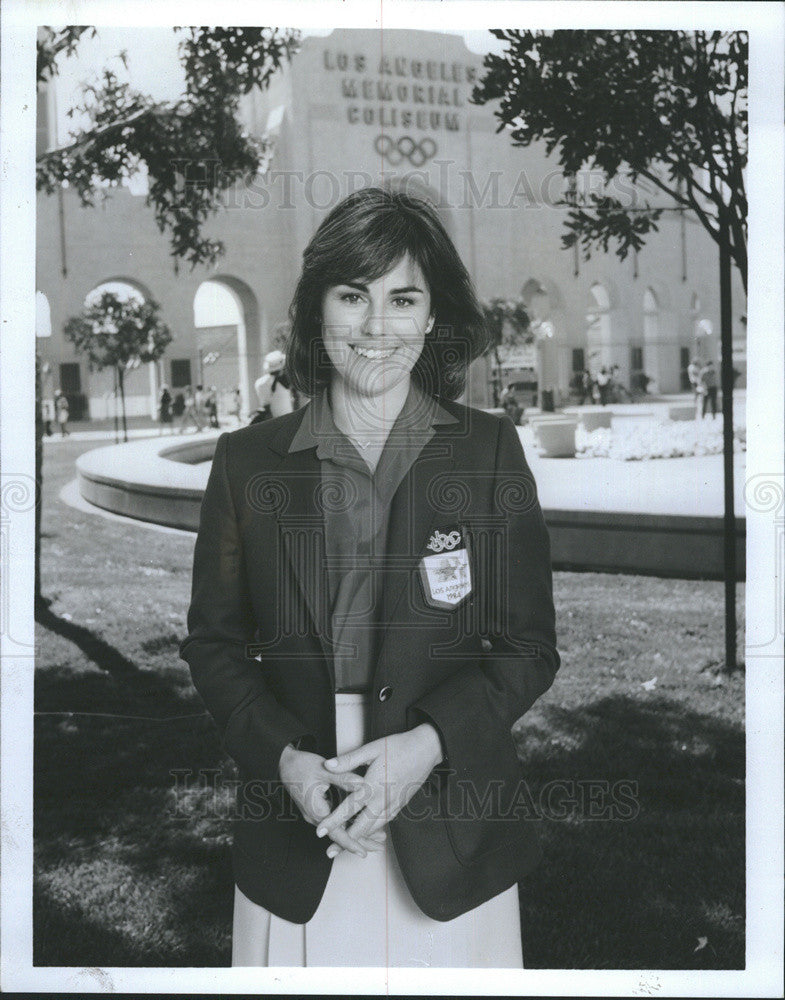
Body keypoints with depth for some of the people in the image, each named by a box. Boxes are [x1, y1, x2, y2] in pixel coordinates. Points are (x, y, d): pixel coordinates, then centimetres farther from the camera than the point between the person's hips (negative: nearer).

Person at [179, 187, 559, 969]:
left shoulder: (490, 451, 1)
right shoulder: (248, 459, 3)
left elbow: (529, 647, 0)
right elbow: (213, 642, 5)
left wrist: (427, 743, -14)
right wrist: (284, 757, -10)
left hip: (449, 829, 0)